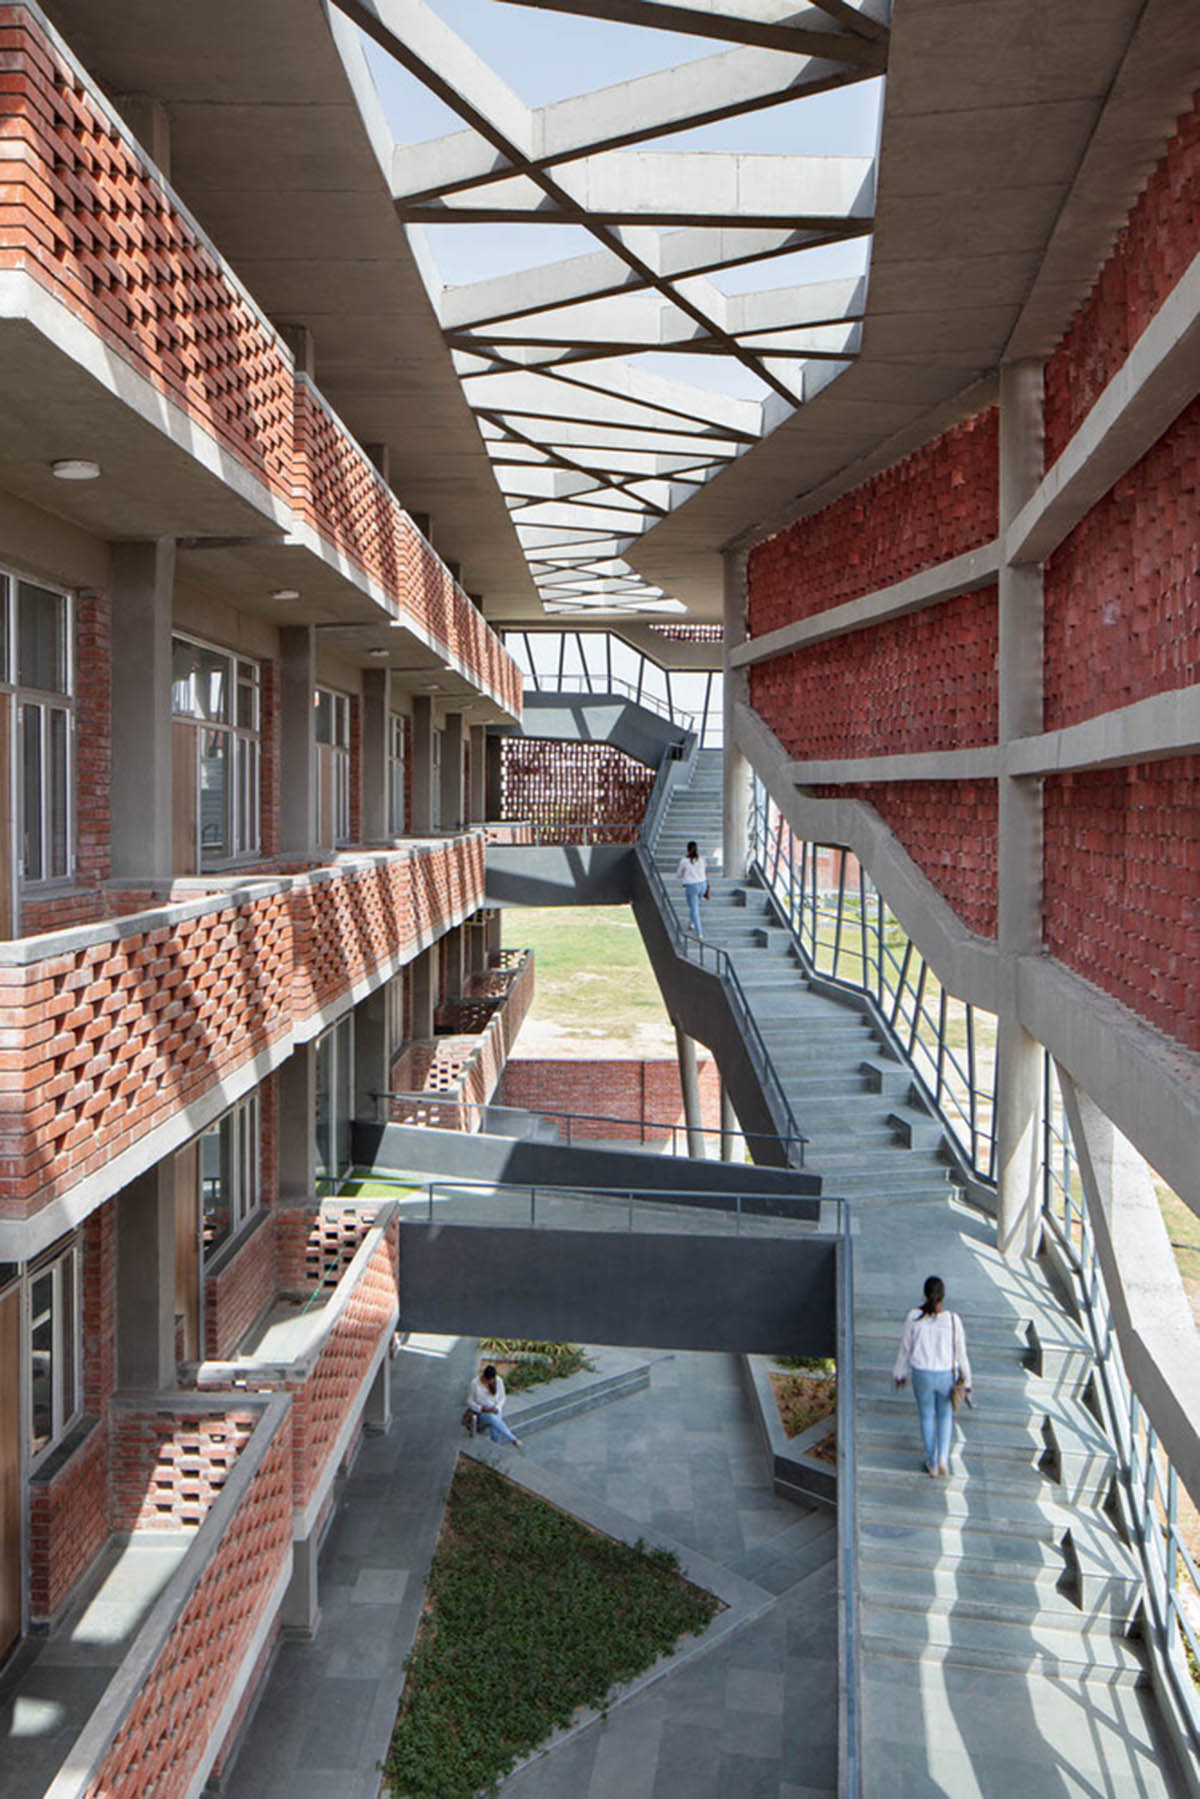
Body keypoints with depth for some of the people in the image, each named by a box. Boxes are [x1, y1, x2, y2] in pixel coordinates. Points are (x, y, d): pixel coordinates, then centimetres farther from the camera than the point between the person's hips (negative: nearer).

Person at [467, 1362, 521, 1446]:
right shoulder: (475, 1383, -13)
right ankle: (513, 1440, -33)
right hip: (481, 1413, -3)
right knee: (493, 1418, -36)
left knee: (495, 1428, -32)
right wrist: (481, 1408, -21)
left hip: (495, 1411, 3)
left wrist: (497, 1408, -13)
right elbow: (469, 1402, -5)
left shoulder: (498, 1381, -4)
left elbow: (502, 1398, 6)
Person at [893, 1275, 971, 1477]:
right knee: (945, 1414, 26)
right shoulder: (953, 1320, -18)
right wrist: (967, 1381, 5)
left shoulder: (914, 1317, -16)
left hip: (922, 1375, 0)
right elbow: (960, 1353, -9)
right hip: (946, 1376, 0)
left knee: (927, 1417, 22)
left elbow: (905, 1349, -4)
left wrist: (900, 1373, 12)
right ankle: (943, 1457, 11)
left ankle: (932, 1464, 32)